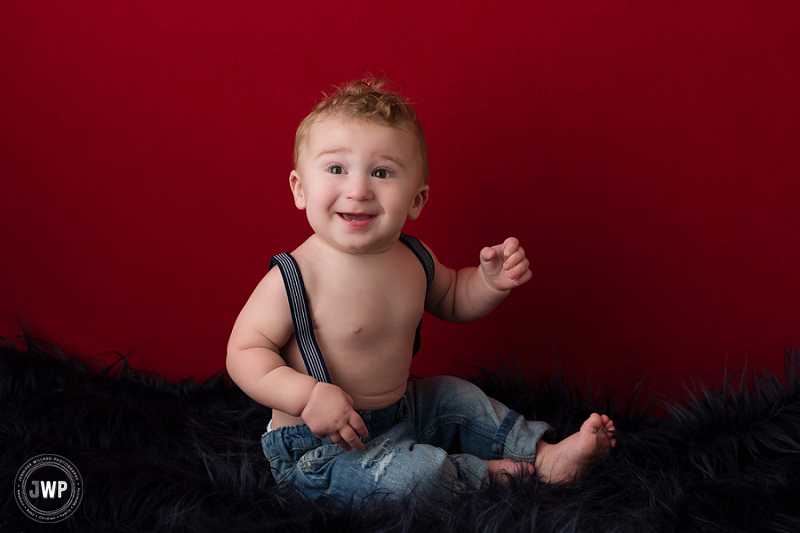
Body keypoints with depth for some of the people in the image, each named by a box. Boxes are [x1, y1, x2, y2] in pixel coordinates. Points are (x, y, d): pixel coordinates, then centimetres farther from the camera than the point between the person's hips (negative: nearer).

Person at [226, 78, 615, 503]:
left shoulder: (412, 258, -2)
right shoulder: (295, 277, -24)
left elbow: (452, 300, 18)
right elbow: (245, 352, -22)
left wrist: (490, 280, -3)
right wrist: (308, 394, -35)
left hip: (398, 413, 8)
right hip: (320, 448, -7)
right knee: (419, 472, -26)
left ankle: (544, 456, 33)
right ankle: (488, 472, 1)